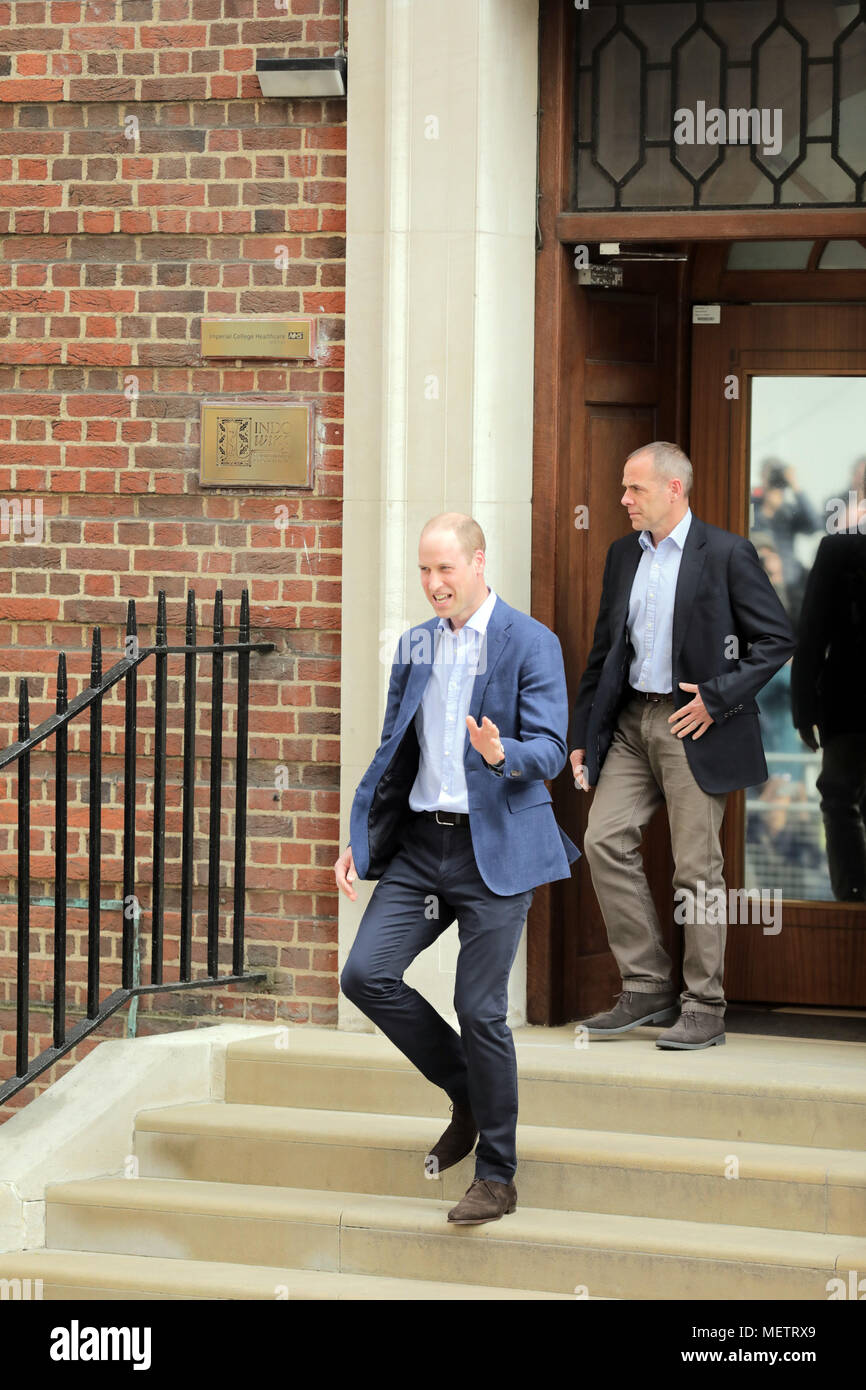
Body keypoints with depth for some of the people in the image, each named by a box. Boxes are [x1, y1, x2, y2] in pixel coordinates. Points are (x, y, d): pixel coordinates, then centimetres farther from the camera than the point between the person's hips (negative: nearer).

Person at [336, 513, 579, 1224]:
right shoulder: (415, 646, 13)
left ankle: (497, 1178, 8)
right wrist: (359, 840, 12)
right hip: (421, 843, 6)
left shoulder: (530, 643, -5)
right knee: (366, 974, -6)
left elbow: (551, 751, -11)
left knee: (480, 1009, -5)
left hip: (494, 850, -6)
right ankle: (468, 1095, 15)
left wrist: (503, 754, -33)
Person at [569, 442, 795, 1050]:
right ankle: (646, 988, 7)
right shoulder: (623, 555, 13)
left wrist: (718, 698, -13)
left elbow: (778, 638, -6)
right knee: (605, 840, -4)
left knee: (696, 865, -3)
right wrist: (583, 734, 13)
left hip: (692, 726, -6)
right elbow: (605, 649, 17)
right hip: (631, 722, 6)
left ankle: (704, 1009, 6)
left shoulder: (726, 554, -6)